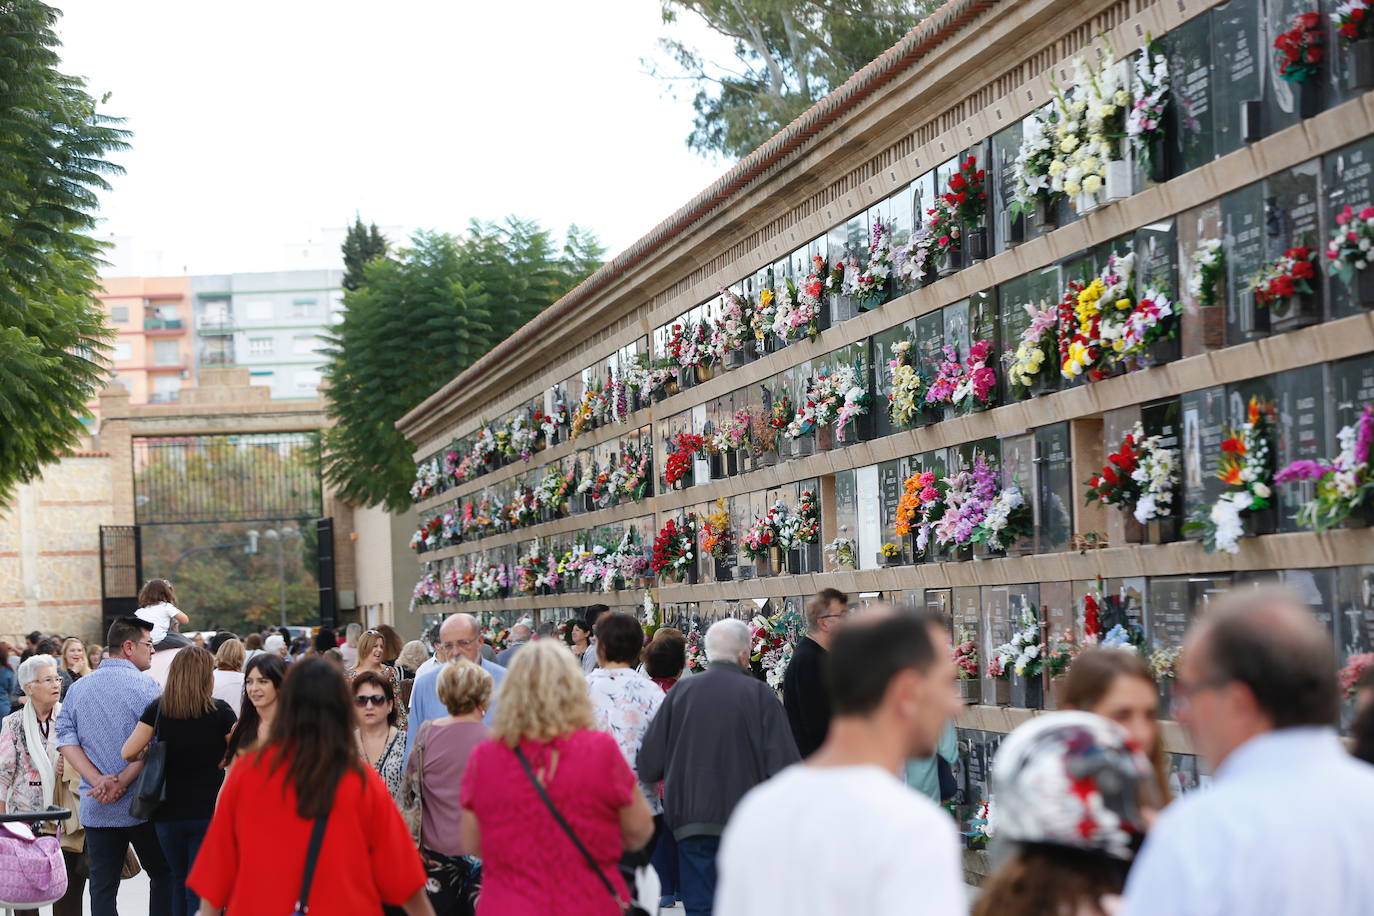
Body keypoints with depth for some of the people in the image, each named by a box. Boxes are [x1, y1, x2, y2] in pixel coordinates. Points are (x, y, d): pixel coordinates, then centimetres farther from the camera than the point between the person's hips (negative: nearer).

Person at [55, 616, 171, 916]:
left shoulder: (78, 688, 9)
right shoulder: (146, 686, -8)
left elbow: (66, 740, 1)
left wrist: (99, 780, -8)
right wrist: (121, 783, -14)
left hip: (96, 809, 4)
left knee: (102, 888, 7)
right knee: (163, 875, 12)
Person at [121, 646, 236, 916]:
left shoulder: (158, 708, -2)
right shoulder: (219, 711, -7)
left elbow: (128, 752, -8)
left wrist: (146, 756, 13)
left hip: (168, 813, 2)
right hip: (208, 811, -2)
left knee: (179, 882, 19)